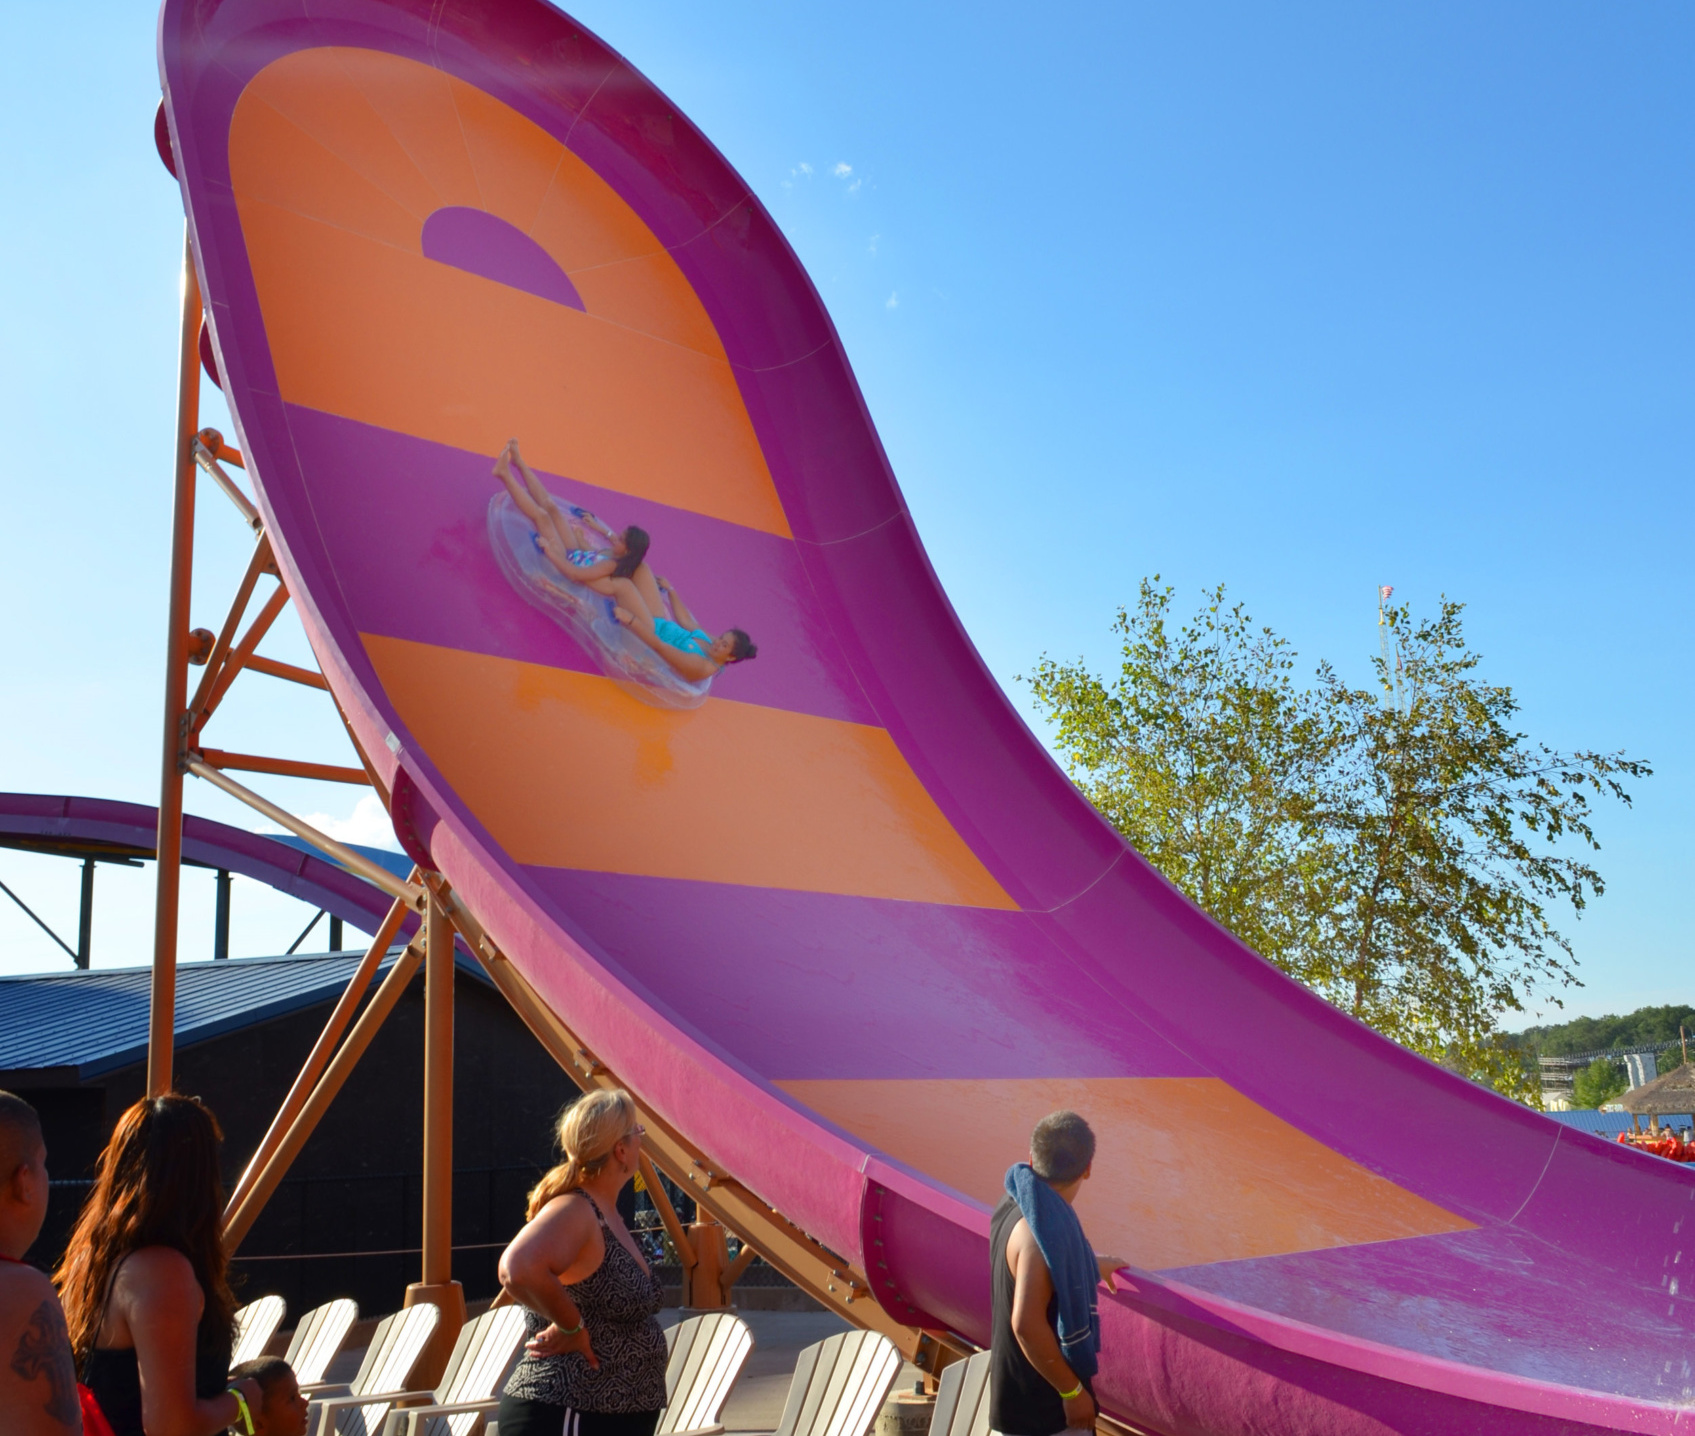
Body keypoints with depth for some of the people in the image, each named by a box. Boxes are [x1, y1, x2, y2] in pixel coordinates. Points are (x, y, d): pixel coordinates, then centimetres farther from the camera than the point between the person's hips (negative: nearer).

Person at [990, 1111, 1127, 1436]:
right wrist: (1072, 1391, -22)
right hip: (1041, 1397, -9)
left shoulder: (1021, 1201, 0)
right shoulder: (1041, 1226, -30)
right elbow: (1027, 1324, -32)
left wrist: (1093, 1266, 39)